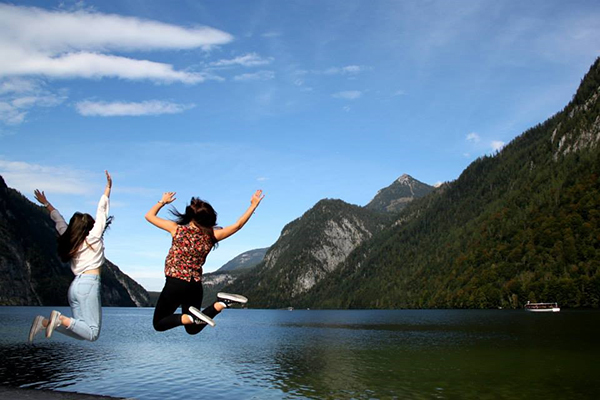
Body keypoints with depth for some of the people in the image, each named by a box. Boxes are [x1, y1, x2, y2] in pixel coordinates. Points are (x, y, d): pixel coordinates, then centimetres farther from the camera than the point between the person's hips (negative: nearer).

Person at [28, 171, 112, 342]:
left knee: (82, 331, 8)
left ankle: (45, 322, -6)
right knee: (92, 333, -10)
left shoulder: (71, 239, 17)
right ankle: (60, 319, -25)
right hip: (89, 284, -8)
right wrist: (108, 188, 2)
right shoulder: (93, 238, 1)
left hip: (75, 286, 8)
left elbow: (59, 220, 30)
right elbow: (102, 212, 1)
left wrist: (46, 204, 43)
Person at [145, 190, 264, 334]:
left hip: (174, 284, -4)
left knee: (158, 324, 11)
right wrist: (253, 205, 8)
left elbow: (149, 216, 4)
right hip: (195, 287, 4)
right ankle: (222, 303, -5)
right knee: (192, 329, 19)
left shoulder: (177, 229, -8)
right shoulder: (211, 235, -3)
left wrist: (163, 201, 20)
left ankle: (191, 317, -15)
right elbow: (238, 225, 0)